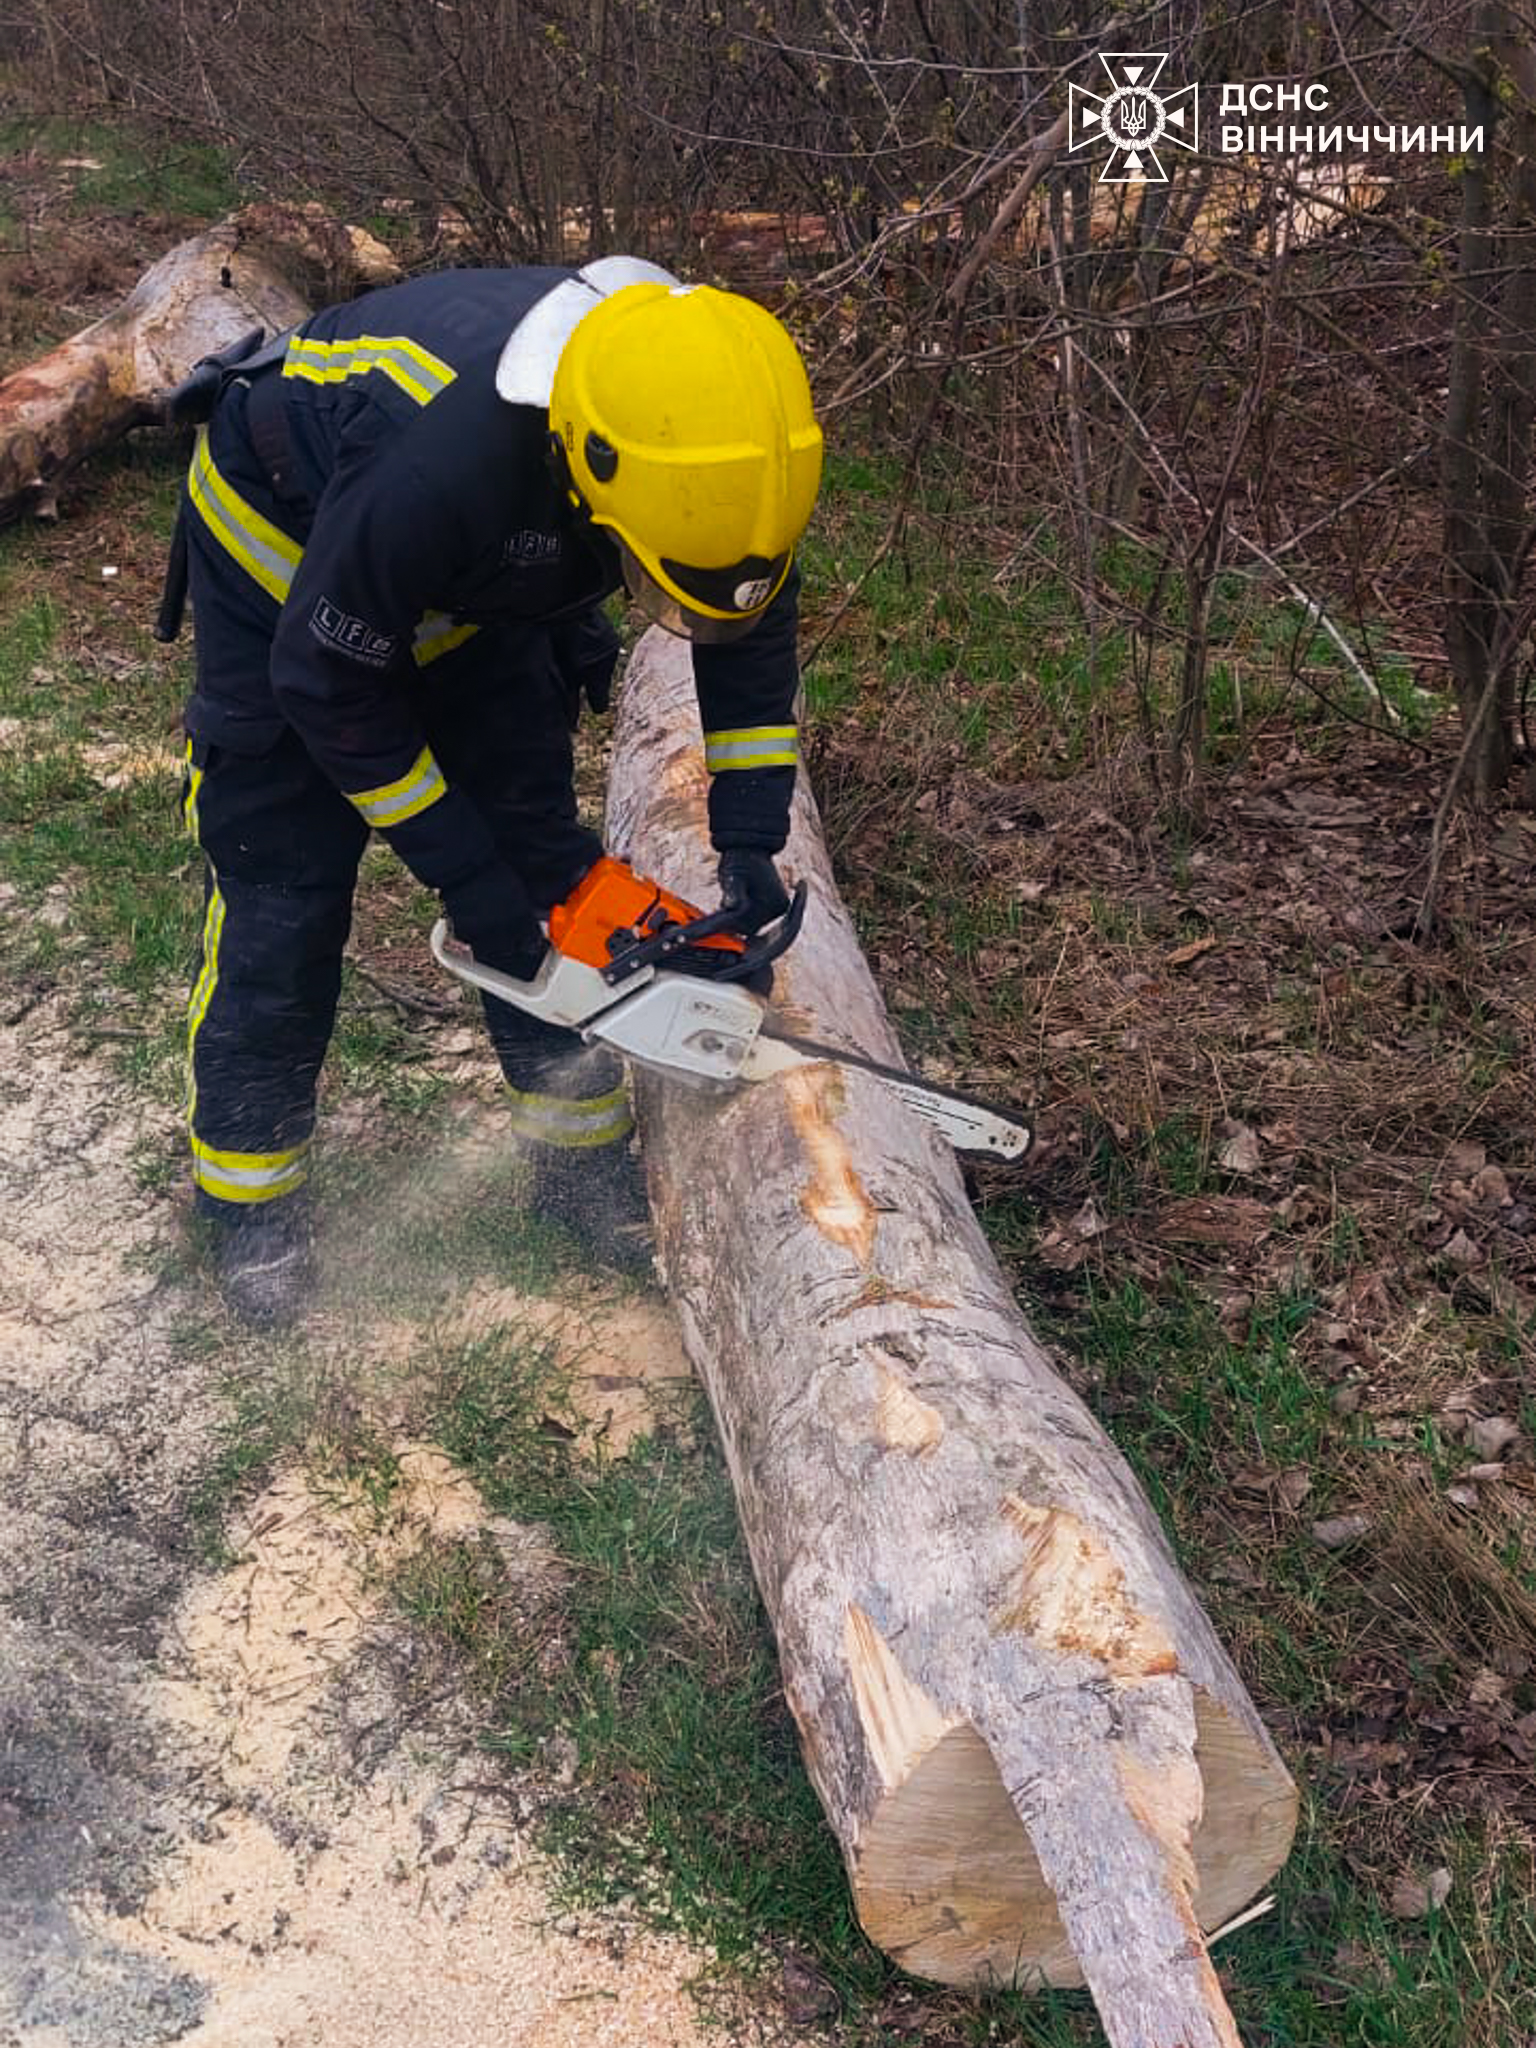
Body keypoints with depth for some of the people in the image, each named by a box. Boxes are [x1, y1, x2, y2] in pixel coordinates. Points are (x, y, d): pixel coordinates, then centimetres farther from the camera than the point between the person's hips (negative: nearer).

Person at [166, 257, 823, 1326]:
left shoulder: (708, 435, -27)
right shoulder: (442, 460, -44)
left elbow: (752, 630, -9)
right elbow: (330, 684, -29)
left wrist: (750, 839, -15)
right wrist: (464, 875, -23)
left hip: (472, 573, 6)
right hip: (284, 542, -5)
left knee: (540, 850, 4)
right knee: (283, 888, -6)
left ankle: (580, 1153, 18)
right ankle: (248, 1189, 12)